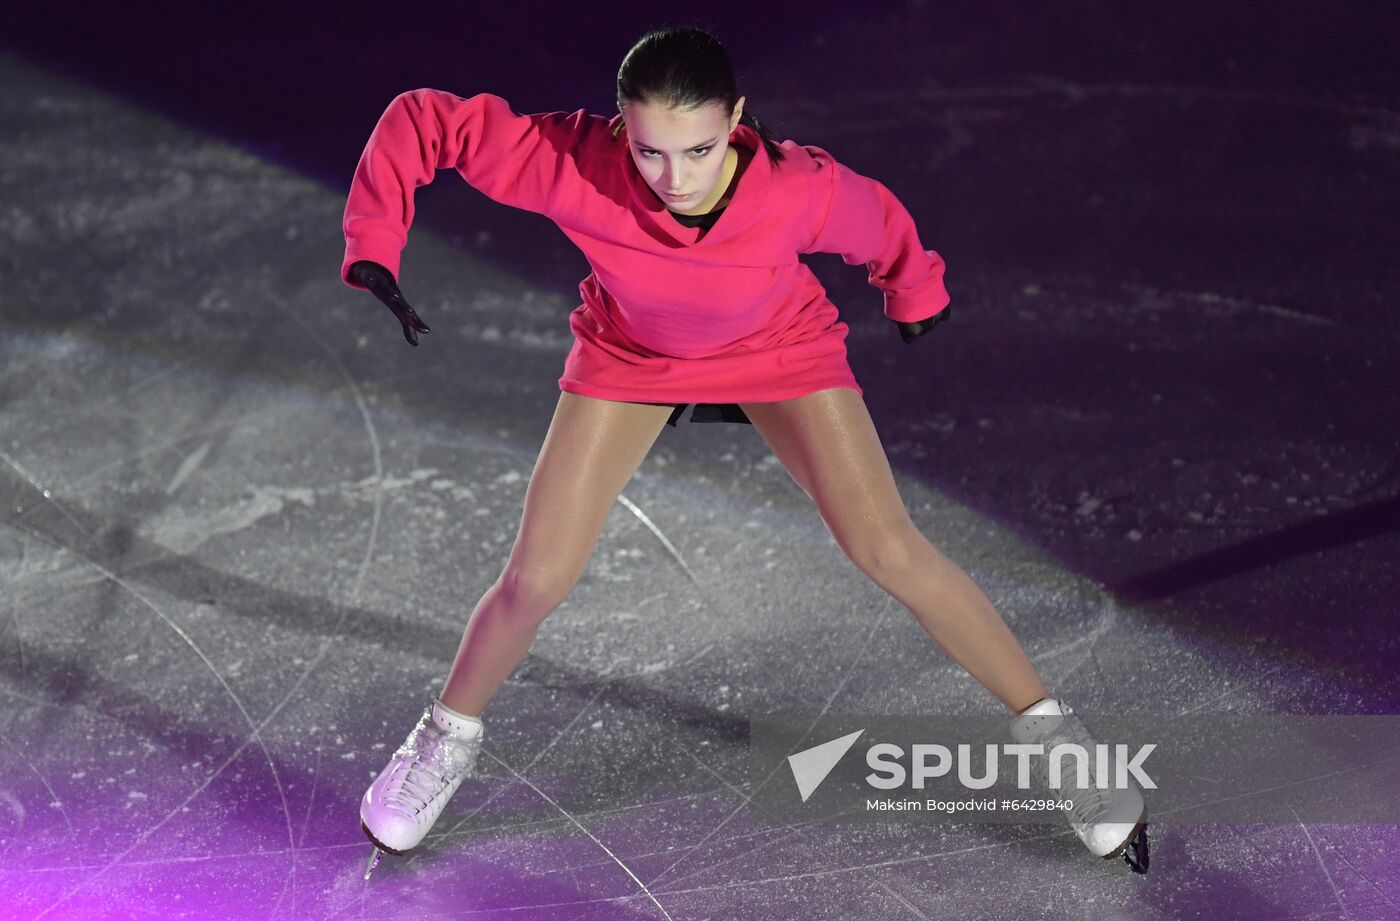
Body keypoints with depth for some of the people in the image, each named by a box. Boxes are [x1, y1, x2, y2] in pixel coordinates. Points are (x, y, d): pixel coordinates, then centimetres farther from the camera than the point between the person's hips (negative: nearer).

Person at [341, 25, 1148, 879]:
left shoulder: (802, 190, -37)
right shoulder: (573, 166, -38)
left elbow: (879, 225, -12)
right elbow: (420, 120, -27)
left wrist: (916, 291, 8)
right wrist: (374, 246, -32)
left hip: (778, 349, -1)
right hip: (629, 354, 1)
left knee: (889, 551, -9)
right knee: (537, 579, -3)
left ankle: (1048, 728, 8)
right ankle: (450, 736, 27)